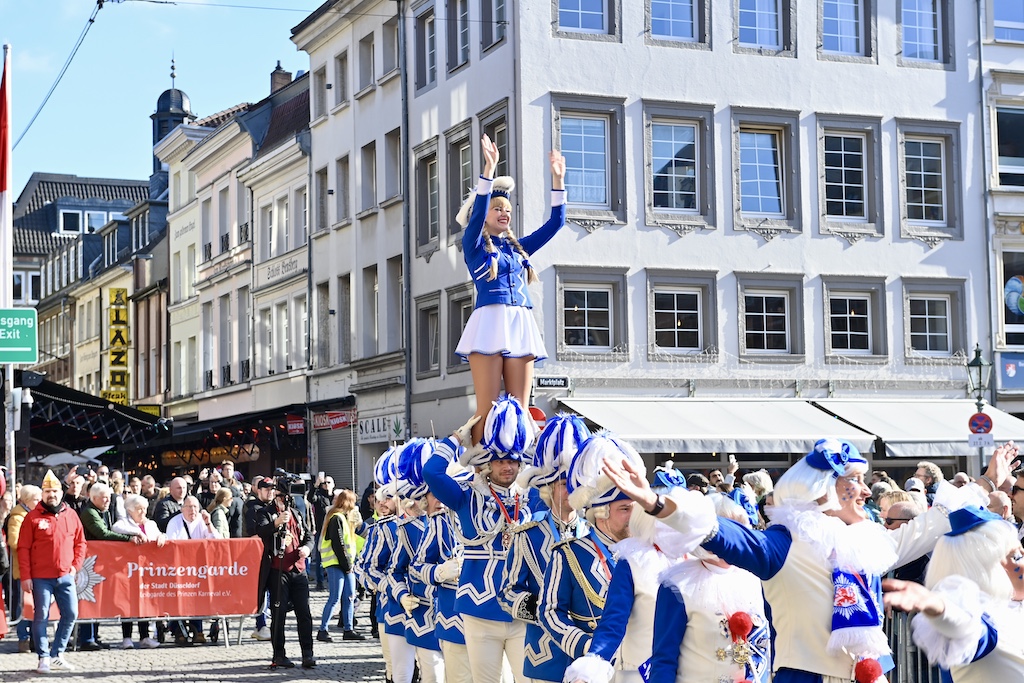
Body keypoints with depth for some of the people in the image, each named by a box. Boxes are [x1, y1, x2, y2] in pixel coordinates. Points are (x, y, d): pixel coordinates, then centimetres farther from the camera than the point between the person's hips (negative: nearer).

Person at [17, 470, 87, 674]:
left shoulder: (71, 515, 8)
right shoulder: (32, 517, -2)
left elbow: (80, 543, 14)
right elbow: (23, 548, -4)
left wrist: (75, 565, 2)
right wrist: (25, 576, -8)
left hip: (65, 576, 3)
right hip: (40, 578, -3)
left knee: (71, 614, 2)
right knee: (41, 617, 0)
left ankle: (56, 655, 15)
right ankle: (43, 658, 8)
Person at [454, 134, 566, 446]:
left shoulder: (519, 247, 23)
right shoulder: (474, 245, 9)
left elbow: (556, 222, 20)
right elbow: (477, 211, -8)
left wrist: (557, 180, 11)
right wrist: (489, 169, -17)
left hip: (521, 326, 5)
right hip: (489, 323, -5)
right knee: (487, 409, -11)